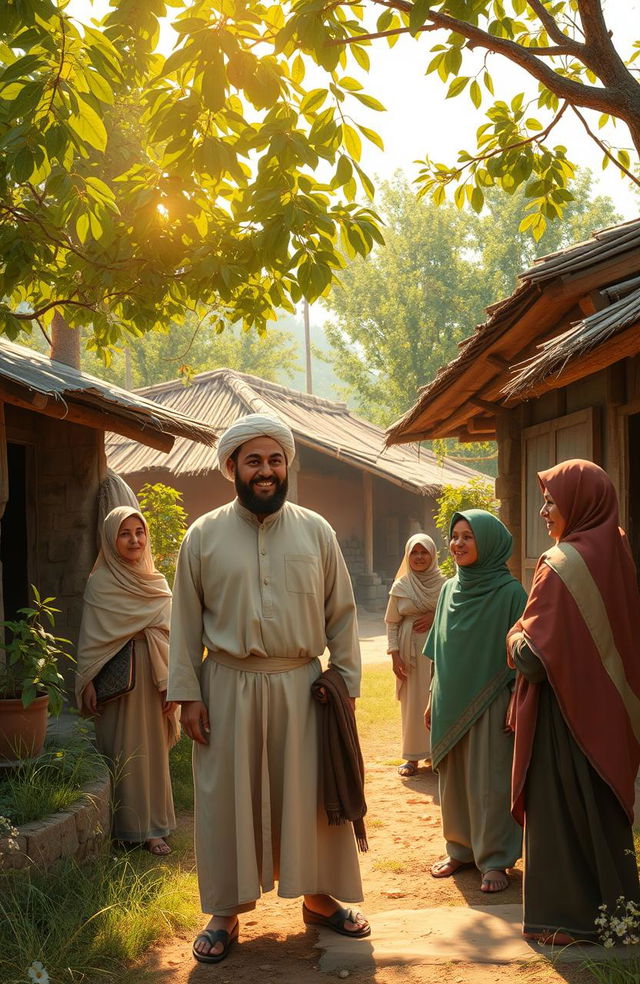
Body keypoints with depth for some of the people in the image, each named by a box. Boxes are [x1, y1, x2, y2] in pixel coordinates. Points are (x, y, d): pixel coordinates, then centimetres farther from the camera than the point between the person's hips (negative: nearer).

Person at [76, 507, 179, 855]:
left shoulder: (156, 583, 8)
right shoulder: (100, 583, -4)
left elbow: (168, 635, 8)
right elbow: (90, 637, -5)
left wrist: (171, 682, 3)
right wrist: (87, 683, -10)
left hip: (152, 679, 4)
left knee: (152, 751, 8)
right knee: (122, 753, 1)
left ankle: (152, 827, 18)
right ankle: (126, 827, 10)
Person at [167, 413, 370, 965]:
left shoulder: (316, 532, 4)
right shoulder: (204, 536, 1)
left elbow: (341, 614, 6)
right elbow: (186, 621, 3)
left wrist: (347, 684, 1)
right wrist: (188, 693, -2)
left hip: (301, 685, 1)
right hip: (229, 687, -1)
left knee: (309, 793, 8)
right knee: (229, 798, 5)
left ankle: (319, 896, 26)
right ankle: (226, 912, 18)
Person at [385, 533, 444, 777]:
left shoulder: (443, 584, 2)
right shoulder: (400, 587, 2)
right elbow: (391, 623, 3)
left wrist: (436, 616, -9)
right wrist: (394, 655, -6)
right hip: (411, 651, 0)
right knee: (413, 702, 1)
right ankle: (413, 756, 9)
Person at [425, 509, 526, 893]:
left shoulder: (509, 592, -10)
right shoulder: (450, 589, 8)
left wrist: (516, 702, -14)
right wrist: (434, 698, 15)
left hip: (488, 702, -6)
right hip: (450, 703, 6)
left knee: (489, 783, 0)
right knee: (453, 779, 12)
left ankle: (495, 860, 11)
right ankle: (461, 849, 25)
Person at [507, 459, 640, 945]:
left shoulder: (562, 566, -20)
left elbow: (531, 655, -23)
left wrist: (516, 636, -1)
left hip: (564, 713, -8)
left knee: (559, 813, 5)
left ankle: (566, 917, 14)